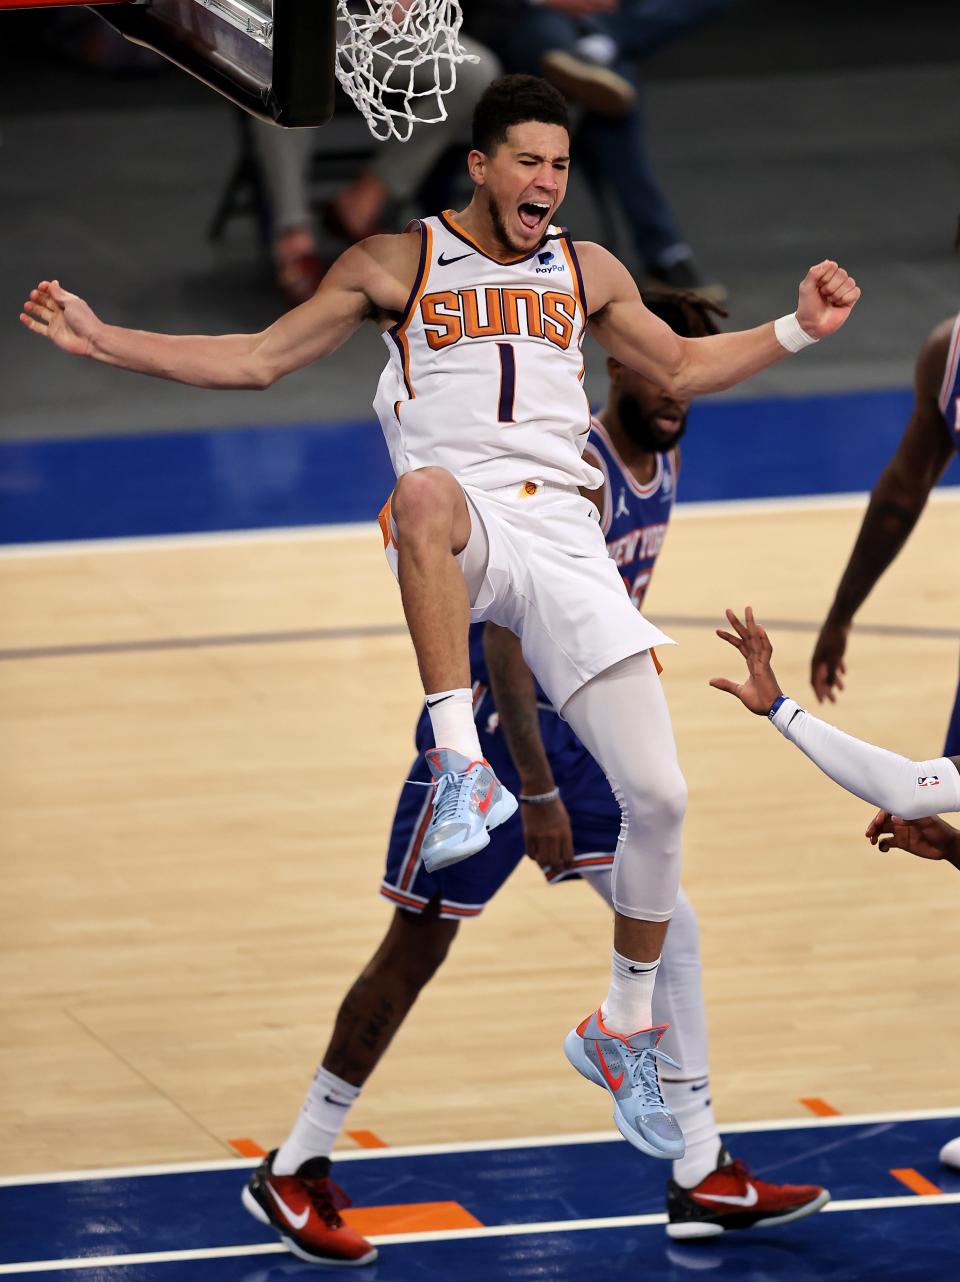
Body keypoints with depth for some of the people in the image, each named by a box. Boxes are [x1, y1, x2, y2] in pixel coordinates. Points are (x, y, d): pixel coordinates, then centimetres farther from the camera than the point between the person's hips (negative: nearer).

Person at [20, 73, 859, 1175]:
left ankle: (624, 1031, 14)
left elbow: (681, 369, 32)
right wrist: (103, 340, 3)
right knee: (427, 489, -45)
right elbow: (257, 360, 11)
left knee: (658, 797, -7)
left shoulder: (588, 273, 20)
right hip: (459, 529, -4)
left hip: (562, 538, 4)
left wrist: (798, 331, 21)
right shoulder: (395, 265, 10)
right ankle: (459, 763, -49)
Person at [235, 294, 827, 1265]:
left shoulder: (663, 459, 3)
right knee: (419, 946, -1)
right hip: (495, 724, -8)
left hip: (580, 727, 8)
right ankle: (293, 1173, 11)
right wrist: (538, 793, -29)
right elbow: (504, 636, -28)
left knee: (670, 927, 4)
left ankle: (702, 1181, 11)